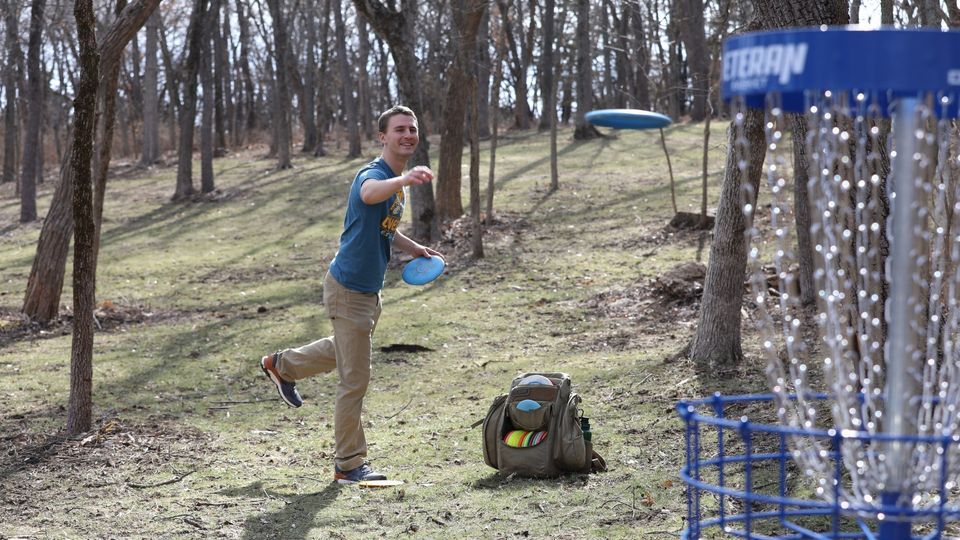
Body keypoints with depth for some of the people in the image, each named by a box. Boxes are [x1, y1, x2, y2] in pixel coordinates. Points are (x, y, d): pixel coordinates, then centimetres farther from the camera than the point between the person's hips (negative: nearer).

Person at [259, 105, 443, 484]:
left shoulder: (397, 181, 7)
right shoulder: (373, 174, -24)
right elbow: (369, 194, -51)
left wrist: (412, 249, 10)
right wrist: (404, 180, -71)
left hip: (368, 290, 10)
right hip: (348, 289, -10)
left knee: (345, 350, 33)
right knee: (355, 379, -2)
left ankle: (282, 365, 53)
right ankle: (348, 465, 9)